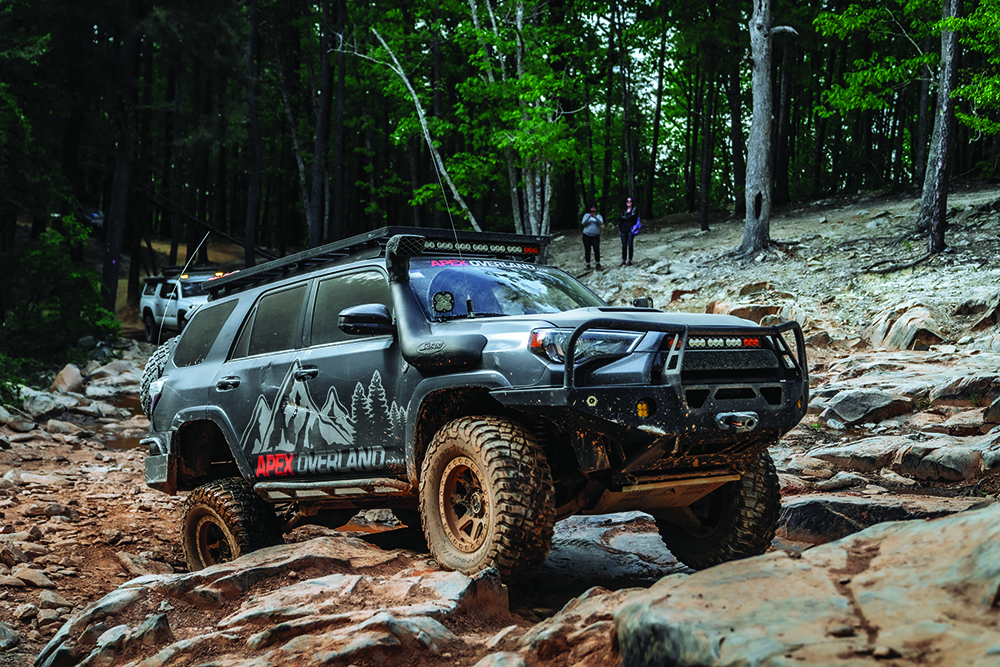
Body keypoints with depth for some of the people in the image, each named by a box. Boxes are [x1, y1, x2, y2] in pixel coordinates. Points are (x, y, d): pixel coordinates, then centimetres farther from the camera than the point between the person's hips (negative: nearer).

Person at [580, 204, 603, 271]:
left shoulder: (599, 216, 9)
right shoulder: (586, 215, 9)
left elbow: (601, 223, -9)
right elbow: (583, 223, -5)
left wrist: (595, 217, -25)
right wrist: (589, 217, -20)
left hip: (596, 236, -1)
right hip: (587, 235, 1)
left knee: (597, 249, -11)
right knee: (587, 250, 1)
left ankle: (598, 265, -7)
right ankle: (588, 265, 10)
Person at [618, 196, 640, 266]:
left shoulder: (635, 209, 4)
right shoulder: (623, 210, 19)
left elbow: (632, 217, -10)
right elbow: (620, 218, 11)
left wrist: (624, 217, 0)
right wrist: (619, 228, 0)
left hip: (630, 228, -4)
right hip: (623, 228, 4)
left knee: (630, 244, -5)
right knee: (624, 245, 3)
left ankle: (629, 261, -3)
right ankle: (623, 260, 7)